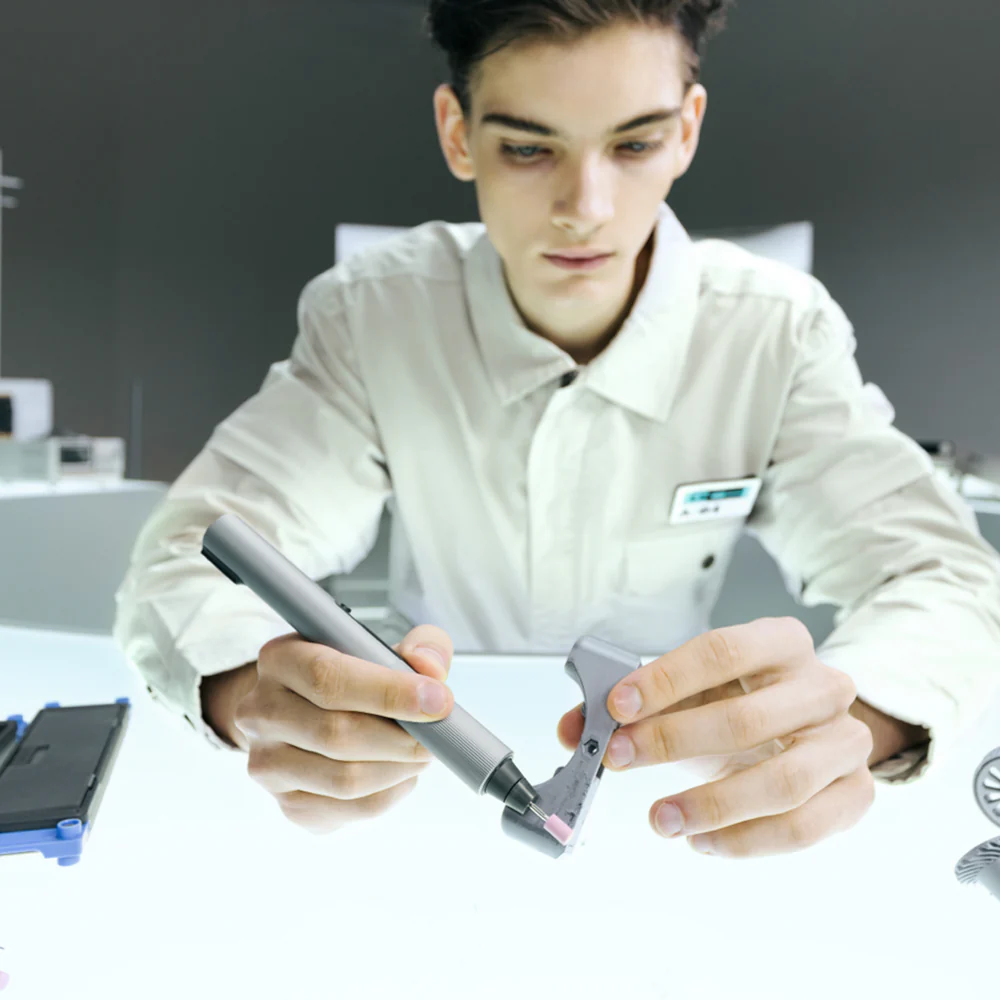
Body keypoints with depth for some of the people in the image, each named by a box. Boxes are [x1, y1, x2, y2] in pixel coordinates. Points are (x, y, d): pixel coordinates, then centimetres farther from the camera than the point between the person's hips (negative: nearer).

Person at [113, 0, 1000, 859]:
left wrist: (843, 716, -42)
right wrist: (262, 693, -43)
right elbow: (189, 565, -19)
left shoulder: (778, 330, -13)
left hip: (664, 806, 1)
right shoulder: (367, 316, -13)